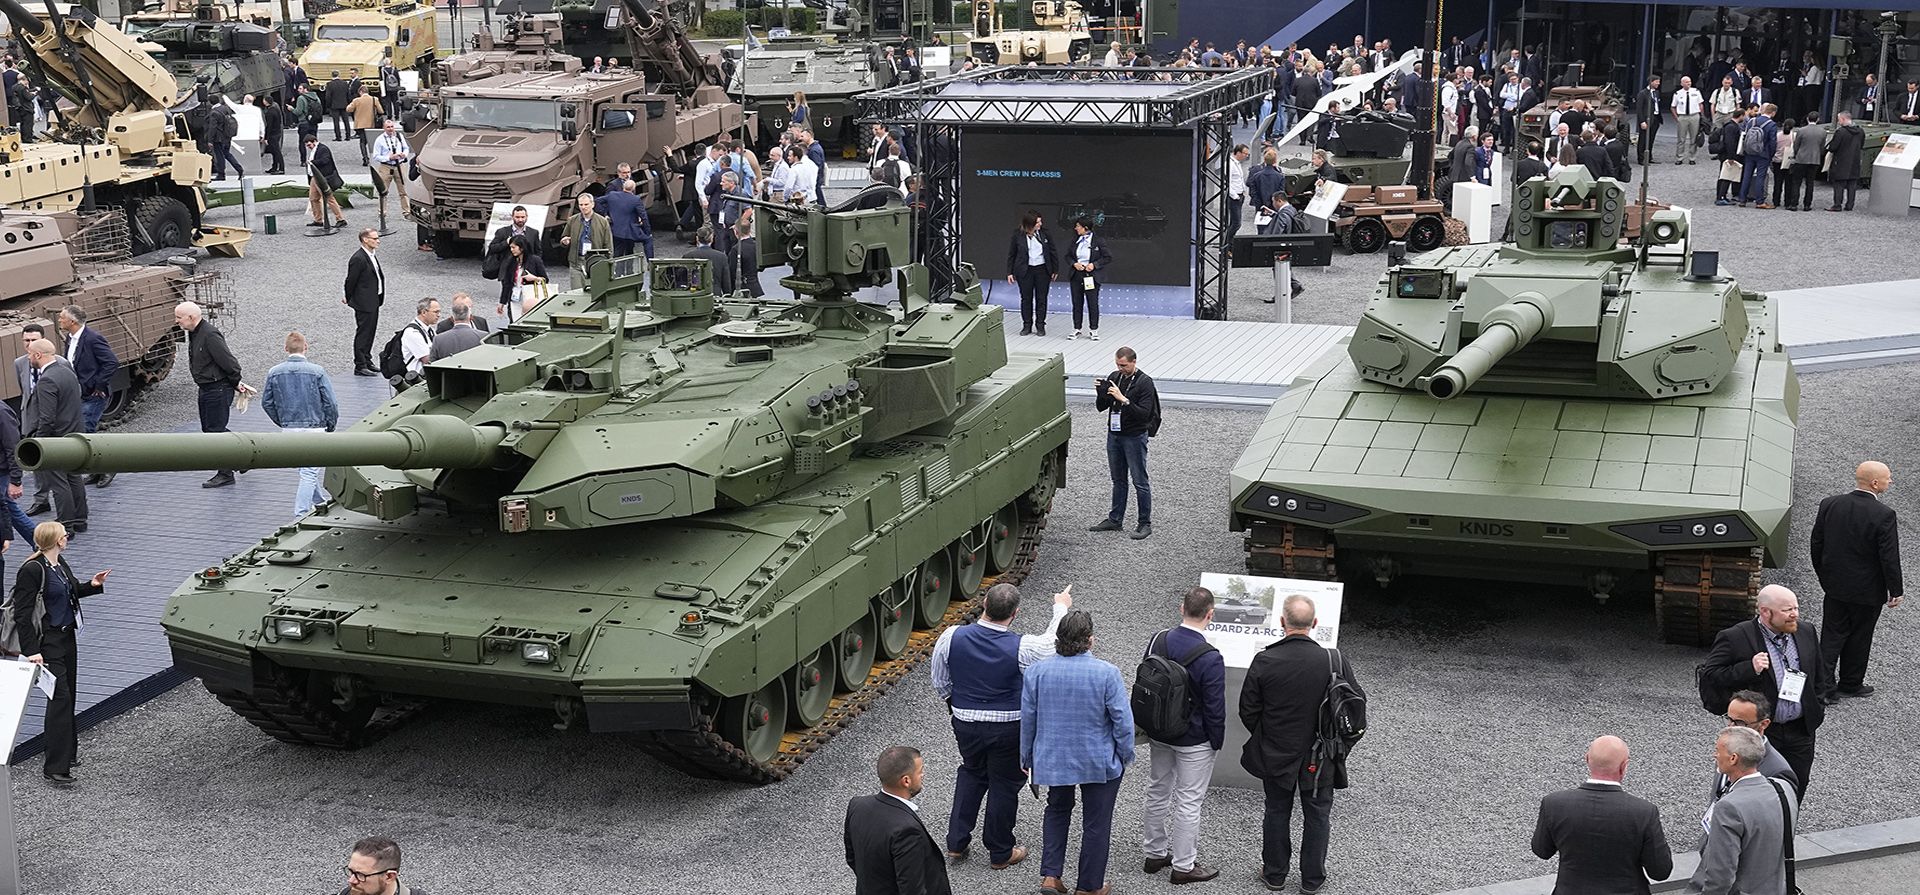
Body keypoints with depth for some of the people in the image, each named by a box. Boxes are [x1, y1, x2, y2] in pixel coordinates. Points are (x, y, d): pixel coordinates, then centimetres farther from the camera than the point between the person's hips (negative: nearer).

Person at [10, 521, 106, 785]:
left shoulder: (59, 563, 7)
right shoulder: (32, 570, -19)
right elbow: (22, 614, -19)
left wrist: (92, 585, 7)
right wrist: (31, 650, -23)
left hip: (66, 635, 9)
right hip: (47, 642, -9)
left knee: (68, 694, 15)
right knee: (60, 696, -12)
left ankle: (67, 748, 29)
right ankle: (56, 767, -9)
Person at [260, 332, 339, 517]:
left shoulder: (274, 373, -1)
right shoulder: (316, 371, -11)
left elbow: (267, 403, 6)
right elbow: (330, 403, -9)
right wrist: (330, 426, 7)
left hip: (289, 429, 4)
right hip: (314, 427, -4)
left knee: (307, 469, 23)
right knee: (309, 473, -2)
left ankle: (321, 501, 39)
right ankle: (300, 515, -6)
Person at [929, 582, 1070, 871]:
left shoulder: (951, 638, -16)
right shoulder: (1022, 648, -23)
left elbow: (940, 682, -1)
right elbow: (1052, 644, -1)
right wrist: (1061, 608, 15)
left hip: (965, 722, 3)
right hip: (1008, 727, -3)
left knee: (972, 773, 26)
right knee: (1004, 785, 15)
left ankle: (956, 842, 28)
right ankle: (1000, 853, 29)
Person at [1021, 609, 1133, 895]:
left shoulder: (1037, 671, -10)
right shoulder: (1106, 673, -19)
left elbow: (1027, 719, -1)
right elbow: (1123, 720, -14)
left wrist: (1027, 757, 13)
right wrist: (1126, 755, 2)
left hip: (1053, 759, 3)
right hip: (1098, 762, -3)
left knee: (1057, 811, 25)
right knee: (1096, 823, 13)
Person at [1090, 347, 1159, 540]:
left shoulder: (1145, 383, -13)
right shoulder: (1114, 377, 6)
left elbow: (1144, 413, -22)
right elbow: (1101, 407, 8)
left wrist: (1123, 399, -30)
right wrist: (1101, 393, -12)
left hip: (1135, 436, -6)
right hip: (1114, 435, 6)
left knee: (1140, 482, -1)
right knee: (1118, 480, 15)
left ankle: (1146, 524, 5)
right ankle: (1115, 520, 24)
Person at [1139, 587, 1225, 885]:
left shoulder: (1157, 641, -8)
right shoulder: (1210, 658, -26)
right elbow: (1215, 708, -18)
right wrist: (1216, 742, -2)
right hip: (1194, 742, -6)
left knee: (1158, 793, 20)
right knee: (1188, 802, 7)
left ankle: (1155, 853, 34)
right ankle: (1184, 866, 19)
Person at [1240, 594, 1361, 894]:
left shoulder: (1264, 661, -18)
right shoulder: (1334, 661, -18)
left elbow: (1248, 710, -9)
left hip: (1275, 754, 0)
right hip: (1319, 757, 0)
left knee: (1276, 813, 18)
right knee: (1317, 817, 17)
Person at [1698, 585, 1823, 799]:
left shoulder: (1807, 632, 3)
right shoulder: (1735, 638, -15)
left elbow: (1820, 673, 19)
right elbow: (1708, 675, -15)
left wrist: (1818, 709, 14)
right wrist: (1749, 668, -26)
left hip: (1800, 731, 5)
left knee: (1796, 792, 12)